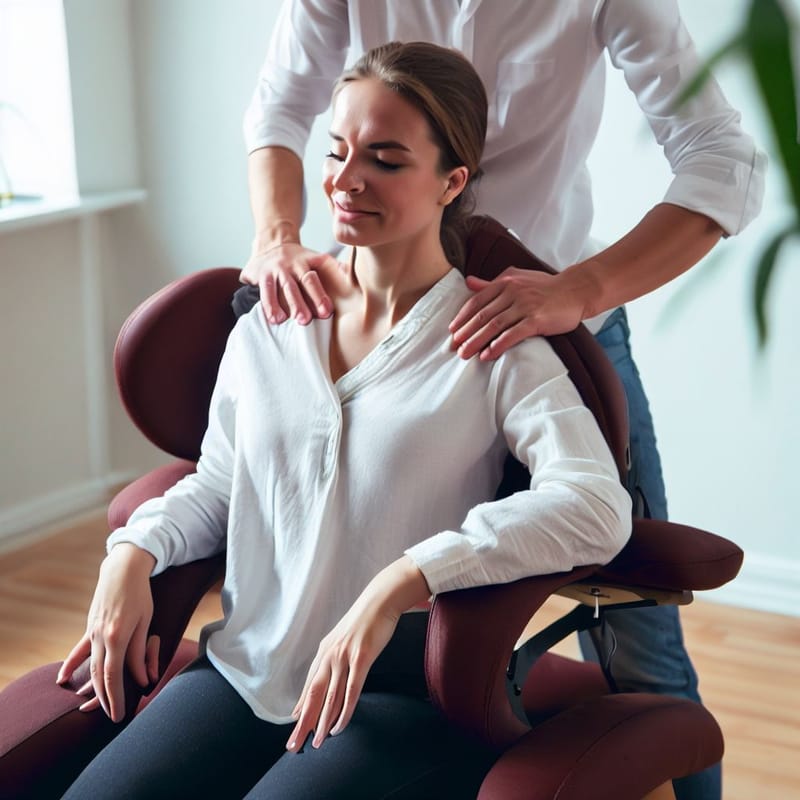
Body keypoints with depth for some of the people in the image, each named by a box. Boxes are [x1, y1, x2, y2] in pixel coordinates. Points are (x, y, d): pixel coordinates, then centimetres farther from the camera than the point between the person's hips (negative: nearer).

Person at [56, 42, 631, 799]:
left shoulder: (491, 344, -6)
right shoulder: (269, 318, 9)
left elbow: (597, 507, -21)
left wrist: (399, 582, -29)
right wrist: (134, 552, -2)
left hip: (404, 690, -4)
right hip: (244, 673, 4)